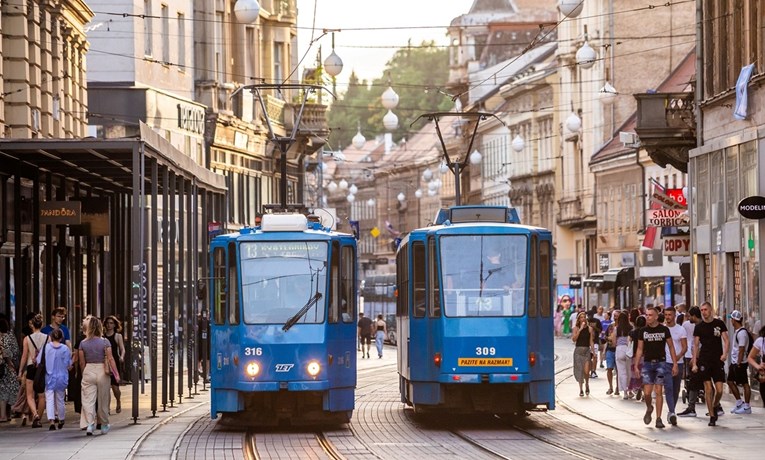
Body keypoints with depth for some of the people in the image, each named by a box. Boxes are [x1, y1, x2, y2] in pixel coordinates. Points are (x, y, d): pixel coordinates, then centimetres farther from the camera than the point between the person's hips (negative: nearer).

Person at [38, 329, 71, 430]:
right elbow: (69, 365, -3)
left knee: (49, 399, -2)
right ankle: (61, 421, 29)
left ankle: (51, 421, -17)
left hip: (49, 377, -1)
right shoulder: (65, 349, -7)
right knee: (60, 399, 15)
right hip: (61, 377, 1)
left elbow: (39, 362, -3)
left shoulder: (46, 347, -8)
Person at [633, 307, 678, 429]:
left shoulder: (664, 330, 0)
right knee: (647, 392, -7)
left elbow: (671, 347, 5)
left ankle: (658, 419, 1)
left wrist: (675, 364, -1)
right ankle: (649, 408, 25)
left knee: (658, 391, -4)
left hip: (661, 363, -1)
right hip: (647, 363, 1)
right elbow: (640, 349, 9)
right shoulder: (643, 331, 4)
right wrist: (636, 365, 2)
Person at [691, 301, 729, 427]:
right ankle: (712, 416, 0)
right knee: (708, 389, -6)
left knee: (719, 390, -4)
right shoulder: (699, 327, 5)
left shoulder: (719, 323, 4)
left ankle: (716, 406, 27)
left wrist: (725, 353, -15)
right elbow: (696, 345, 6)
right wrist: (694, 363, 0)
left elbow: (726, 340, 3)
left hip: (718, 360, 0)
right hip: (704, 360, 0)